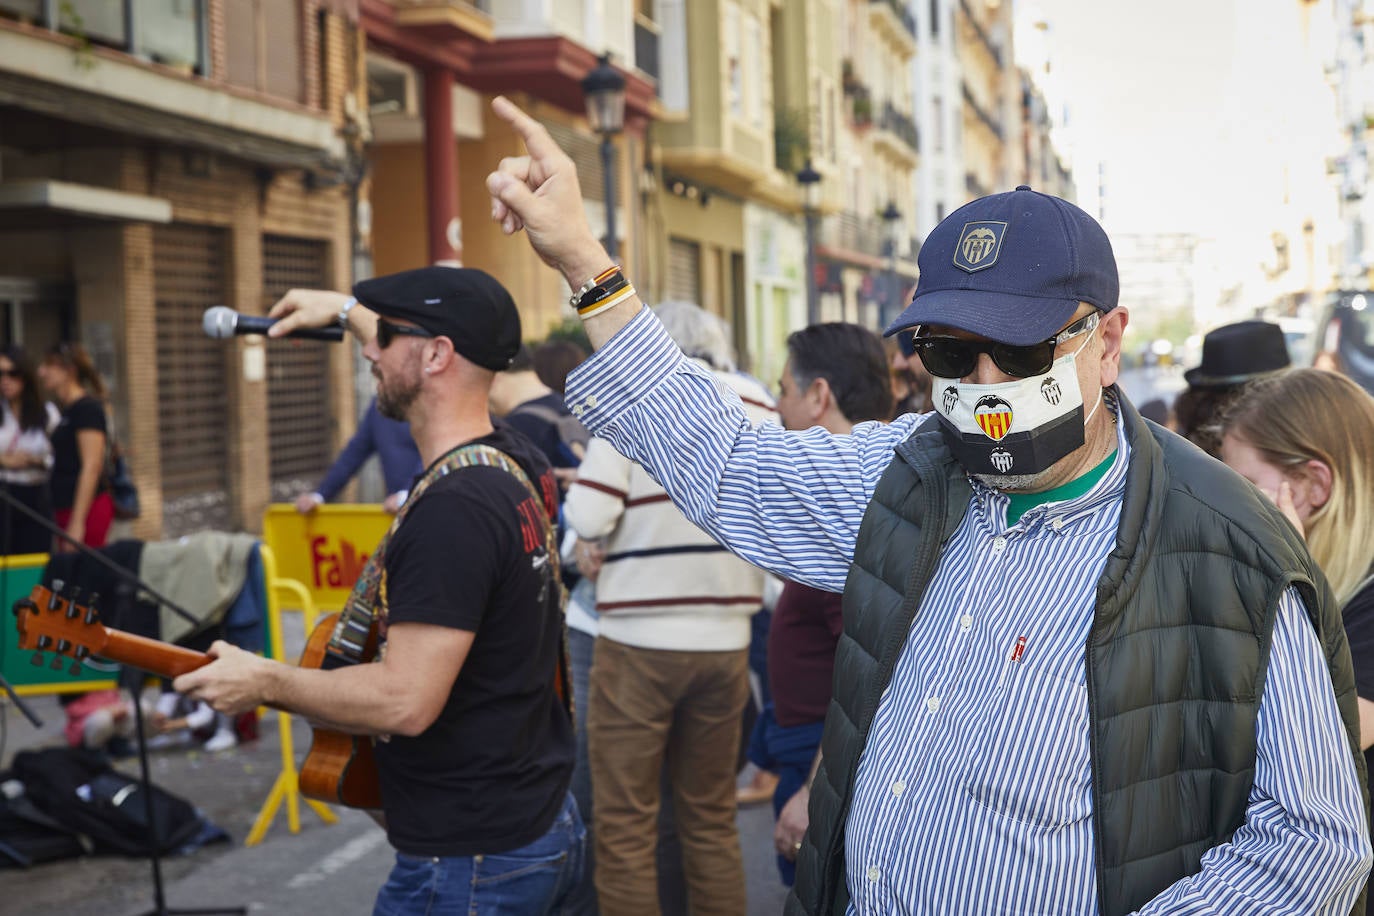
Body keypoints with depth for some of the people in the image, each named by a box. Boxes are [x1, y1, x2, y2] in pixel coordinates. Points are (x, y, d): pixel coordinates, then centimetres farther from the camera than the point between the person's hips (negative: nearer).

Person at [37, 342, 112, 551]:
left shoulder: (87, 408, -10)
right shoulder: (68, 411, 17)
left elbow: (92, 466, -17)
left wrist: (77, 522, -20)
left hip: (85, 510, -9)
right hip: (66, 509, 9)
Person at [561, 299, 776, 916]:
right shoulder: (760, 405, 6)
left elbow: (591, 517, -12)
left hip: (640, 639, -4)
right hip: (725, 638, 4)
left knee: (624, 825, 4)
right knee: (711, 819, 16)